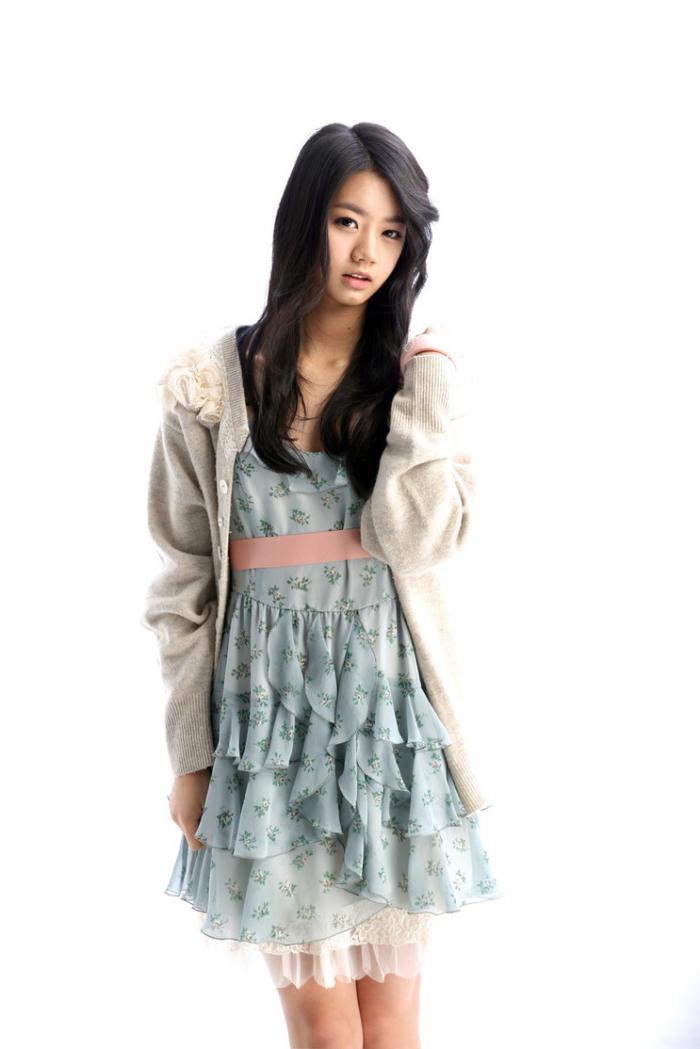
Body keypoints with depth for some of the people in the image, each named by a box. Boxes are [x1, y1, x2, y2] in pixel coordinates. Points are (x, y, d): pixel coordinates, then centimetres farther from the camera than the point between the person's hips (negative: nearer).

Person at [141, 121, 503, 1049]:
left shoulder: (416, 377, 5)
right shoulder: (214, 386, -1)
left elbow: (414, 539, -11)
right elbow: (185, 584, 1)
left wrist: (427, 385, -12)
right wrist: (190, 754, 1)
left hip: (389, 704, 1)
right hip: (268, 706, -1)